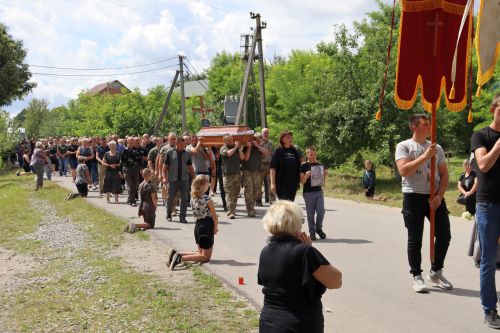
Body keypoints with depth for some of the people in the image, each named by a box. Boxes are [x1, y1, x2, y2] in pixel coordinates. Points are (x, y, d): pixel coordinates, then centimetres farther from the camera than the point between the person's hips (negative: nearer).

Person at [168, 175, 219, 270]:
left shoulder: (193, 197, 2)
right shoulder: (207, 198, -17)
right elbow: (214, 216, -9)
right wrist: (215, 228, 5)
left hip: (197, 225, 8)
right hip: (207, 226, -7)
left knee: (201, 253, 22)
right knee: (206, 257, 3)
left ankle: (176, 254, 6)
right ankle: (181, 258, -15)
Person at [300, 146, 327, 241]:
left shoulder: (320, 165, 9)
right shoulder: (304, 166, -2)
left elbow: (323, 181, 14)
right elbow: (302, 182, -4)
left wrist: (325, 175, -5)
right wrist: (306, 176, -22)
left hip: (319, 191, 3)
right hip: (308, 192, -3)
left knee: (321, 211, -4)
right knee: (310, 213, 1)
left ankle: (319, 228, 18)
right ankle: (312, 232, 12)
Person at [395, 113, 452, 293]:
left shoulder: (437, 148, 11)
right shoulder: (404, 146, -2)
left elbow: (444, 174, 10)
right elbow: (403, 171, -16)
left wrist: (439, 196, -5)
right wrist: (425, 156, -19)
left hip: (435, 197, 4)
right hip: (413, 197, -4)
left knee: (444, 235, 5)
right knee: (415, 239, 1)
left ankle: (436, 272, 23)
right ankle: (417, 276, 12)